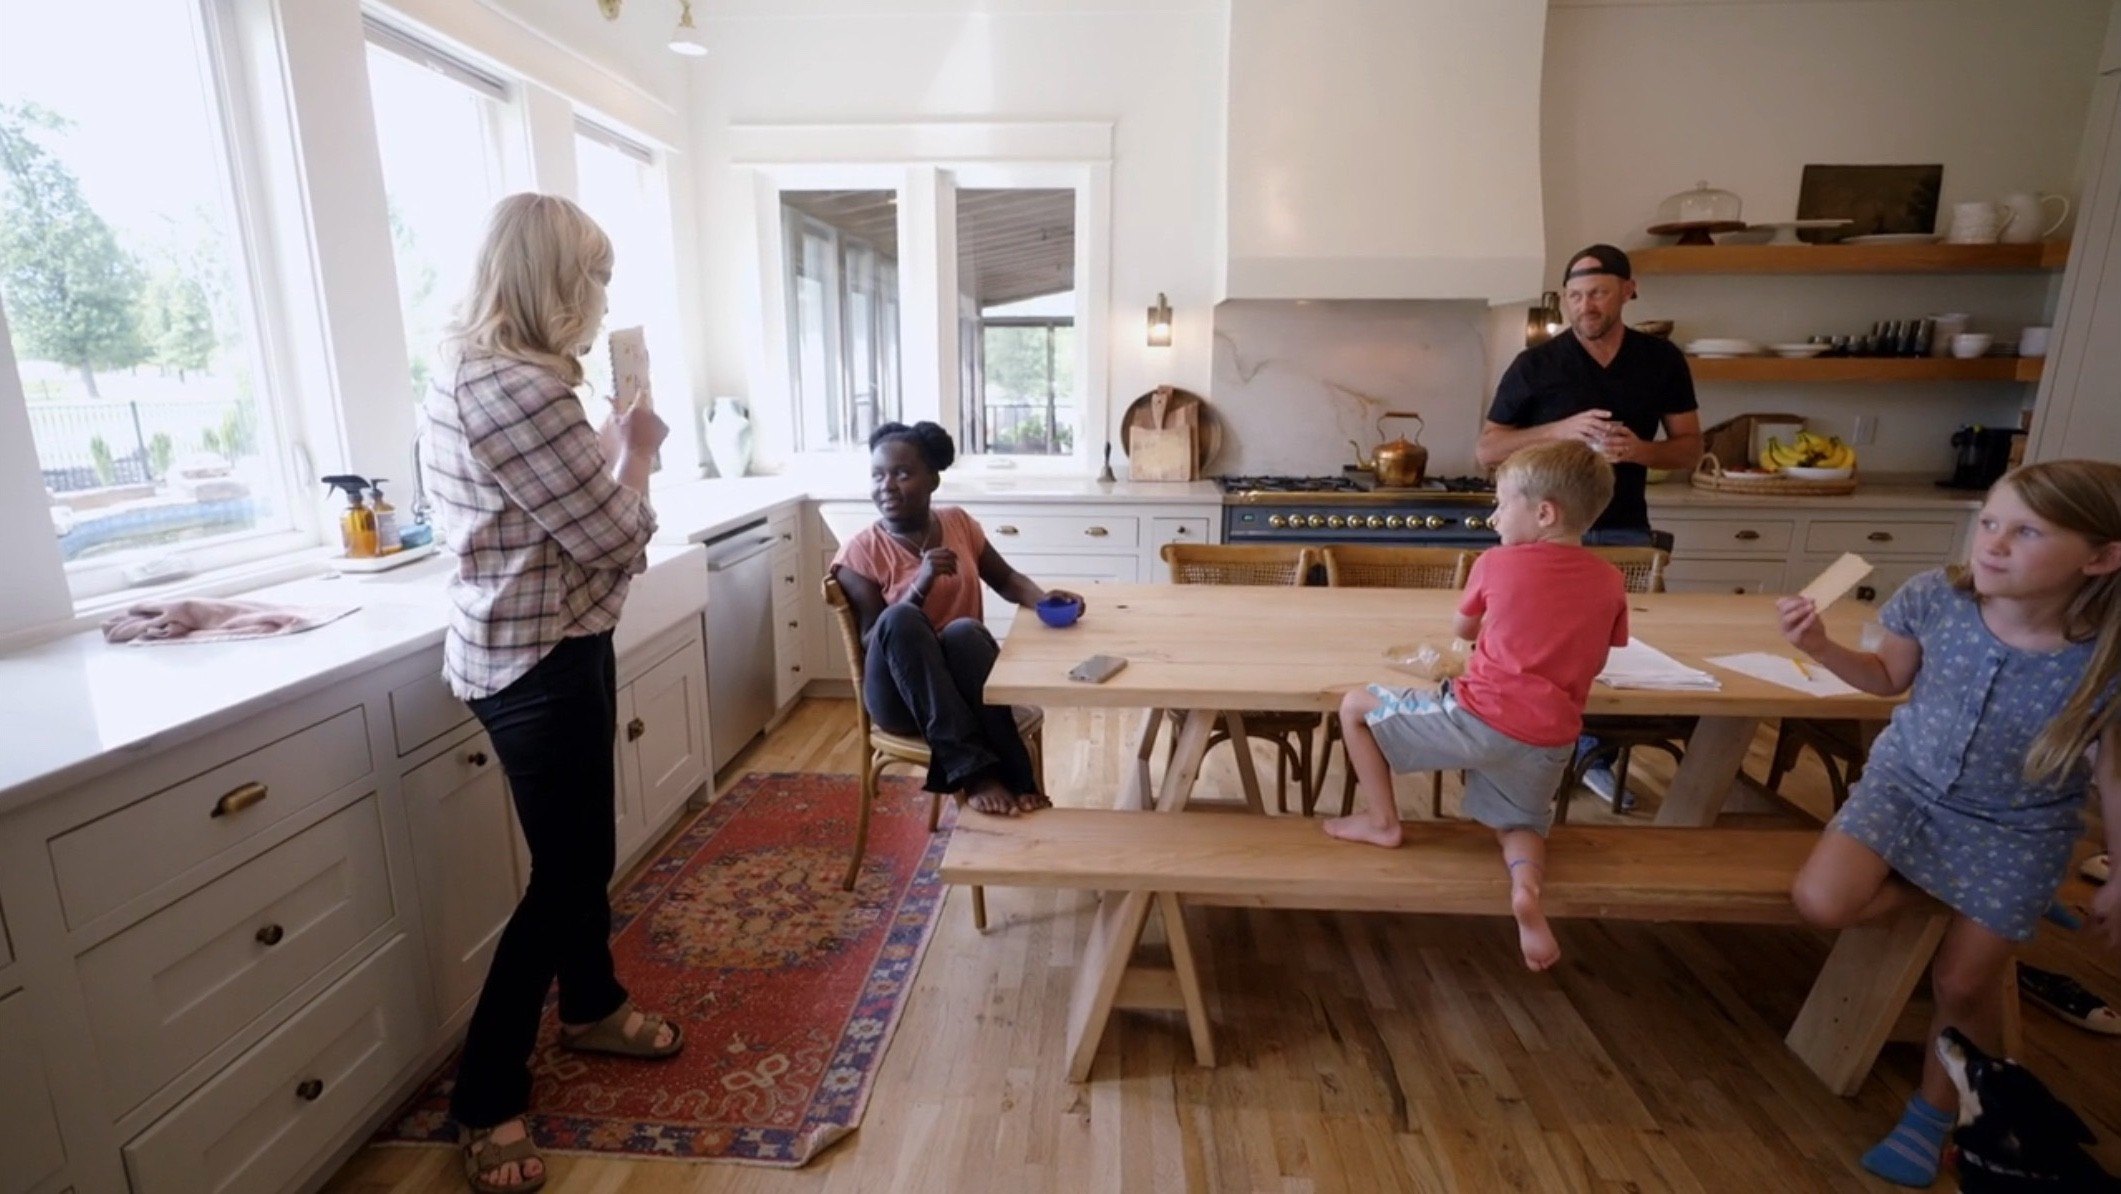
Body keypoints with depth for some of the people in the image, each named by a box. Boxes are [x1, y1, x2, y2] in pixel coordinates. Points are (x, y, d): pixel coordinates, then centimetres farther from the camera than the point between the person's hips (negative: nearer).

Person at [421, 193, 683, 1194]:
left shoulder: (469, 369, 10)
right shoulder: (517, 387, -24)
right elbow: (611, 535, -20)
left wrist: (611, 449, 8)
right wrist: (638, 450, -4)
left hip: (537, 646, 10)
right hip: (540, 662, -10)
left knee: (585, 848, 22)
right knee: (561, 872, 4)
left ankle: (592, 1009, 44)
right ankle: (486, 1102, 23)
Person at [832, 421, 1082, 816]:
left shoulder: (958, 523, 6)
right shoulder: (859, 552, -5)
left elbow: (1007, 580, 14)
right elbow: (871, 644, -9)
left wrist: (1043, 598, -9)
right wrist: (919, 587, -24)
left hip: (967, 685, 2)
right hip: (900, 697, -2)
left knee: (964, 630, -33)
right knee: (899, 618, -34)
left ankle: (1016, 781, -36)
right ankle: (973, 771, -39)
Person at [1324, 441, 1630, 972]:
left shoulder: (1496, 564, -4)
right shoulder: (1610, 582, 5)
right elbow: (1594, 664, 16)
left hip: (1476, 719, -5)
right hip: (1549, 741, 5)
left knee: (1355, 706, 7)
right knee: (1520, 822, 29)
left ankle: (1382, 820, 12)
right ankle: (1526, 883, -5)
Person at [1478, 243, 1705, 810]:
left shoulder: (1662, 360, 3)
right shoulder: (1535, 364, -6)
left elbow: (1690, 448, 7)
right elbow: (1486, 450, -7)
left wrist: (1643, 449, -15)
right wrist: (1561, 429, -20)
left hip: (1625, 530, 3)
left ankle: (1594, 753, 27)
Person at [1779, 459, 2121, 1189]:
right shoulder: (1934, 601, -20)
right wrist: (1821, 647, -19)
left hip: (2017, 830, -1)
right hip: (1905, 784, 2)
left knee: (1964, 981, 6)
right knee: (1821, 903, -18)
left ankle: (1933, 1115, 33)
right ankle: (1940, 895, 14)